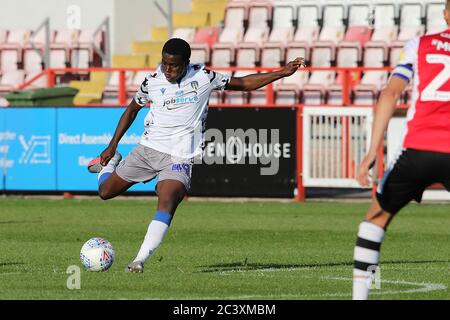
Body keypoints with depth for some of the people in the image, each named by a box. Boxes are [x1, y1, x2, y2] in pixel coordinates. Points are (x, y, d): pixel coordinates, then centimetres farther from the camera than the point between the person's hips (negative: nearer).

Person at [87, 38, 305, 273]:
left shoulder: (203, 77, -4)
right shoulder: (153, 81, 0)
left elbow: (244, 84, 6)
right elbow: (132, 109, 17)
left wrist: (283, 72, 0)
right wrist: (112, 146, 17)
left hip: (179, 157, -3)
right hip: (148, 148, 3)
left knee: (166, 205, -26)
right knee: (105, 191, 10)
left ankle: (140, 260, -29)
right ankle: (110, 163, 44)